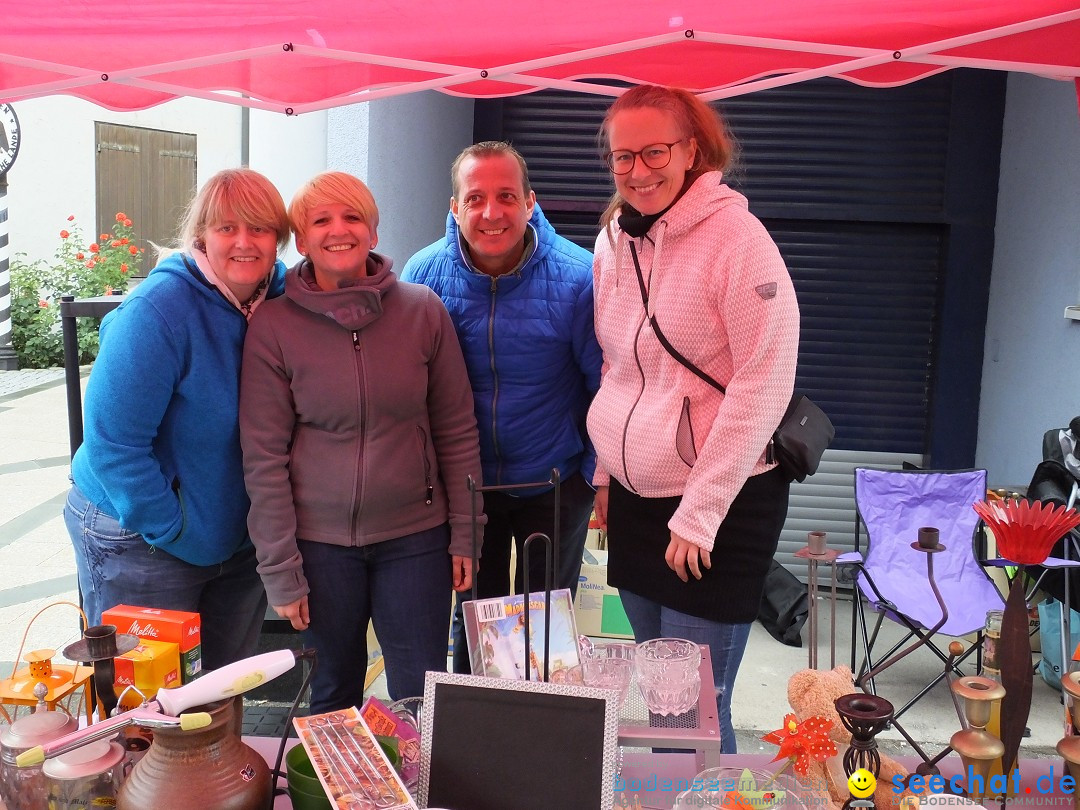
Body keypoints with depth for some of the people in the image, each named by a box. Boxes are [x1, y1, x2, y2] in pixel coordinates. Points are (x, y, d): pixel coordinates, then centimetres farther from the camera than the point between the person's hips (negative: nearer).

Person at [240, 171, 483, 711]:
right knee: (333, 697, 15)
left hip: (416, 537, 1)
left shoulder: (424, 311, -3)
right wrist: (280, 571, -5)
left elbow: (456, 430, 2)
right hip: (320, 543, 0)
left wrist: (465, 533, 1)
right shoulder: (273, 327, -6)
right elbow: (264, 457, -5)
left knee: (423, 700, 8)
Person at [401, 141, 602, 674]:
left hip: (555, 483, -2)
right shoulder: (424, 273, -13)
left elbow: (604, 385, -8)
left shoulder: (577, 277, -20)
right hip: (464, 484, 2)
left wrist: (599, 472, -7)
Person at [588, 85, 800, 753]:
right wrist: (607, 471, 13)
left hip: (723, 505, -6)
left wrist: (698, 513, -17)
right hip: (635, 498, 6)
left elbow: (764, 383, -17)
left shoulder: (735, 236, -14)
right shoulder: (614, 240, 6)